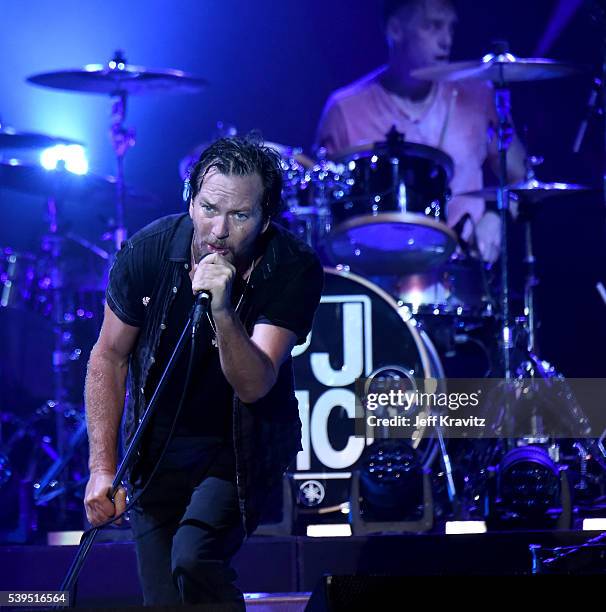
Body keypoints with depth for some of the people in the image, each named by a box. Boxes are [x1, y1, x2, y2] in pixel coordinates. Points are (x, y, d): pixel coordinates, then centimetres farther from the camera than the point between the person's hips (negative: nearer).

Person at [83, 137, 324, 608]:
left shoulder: (294, 269, -22)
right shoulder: (147, 251, -17)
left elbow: (253, 386, -30)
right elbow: (109, 356, -3)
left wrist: (221, 309, -47)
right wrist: (103, 467, -9)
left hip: (242, 444, -2)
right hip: (158, 443, 3)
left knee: (193, 559, -25)